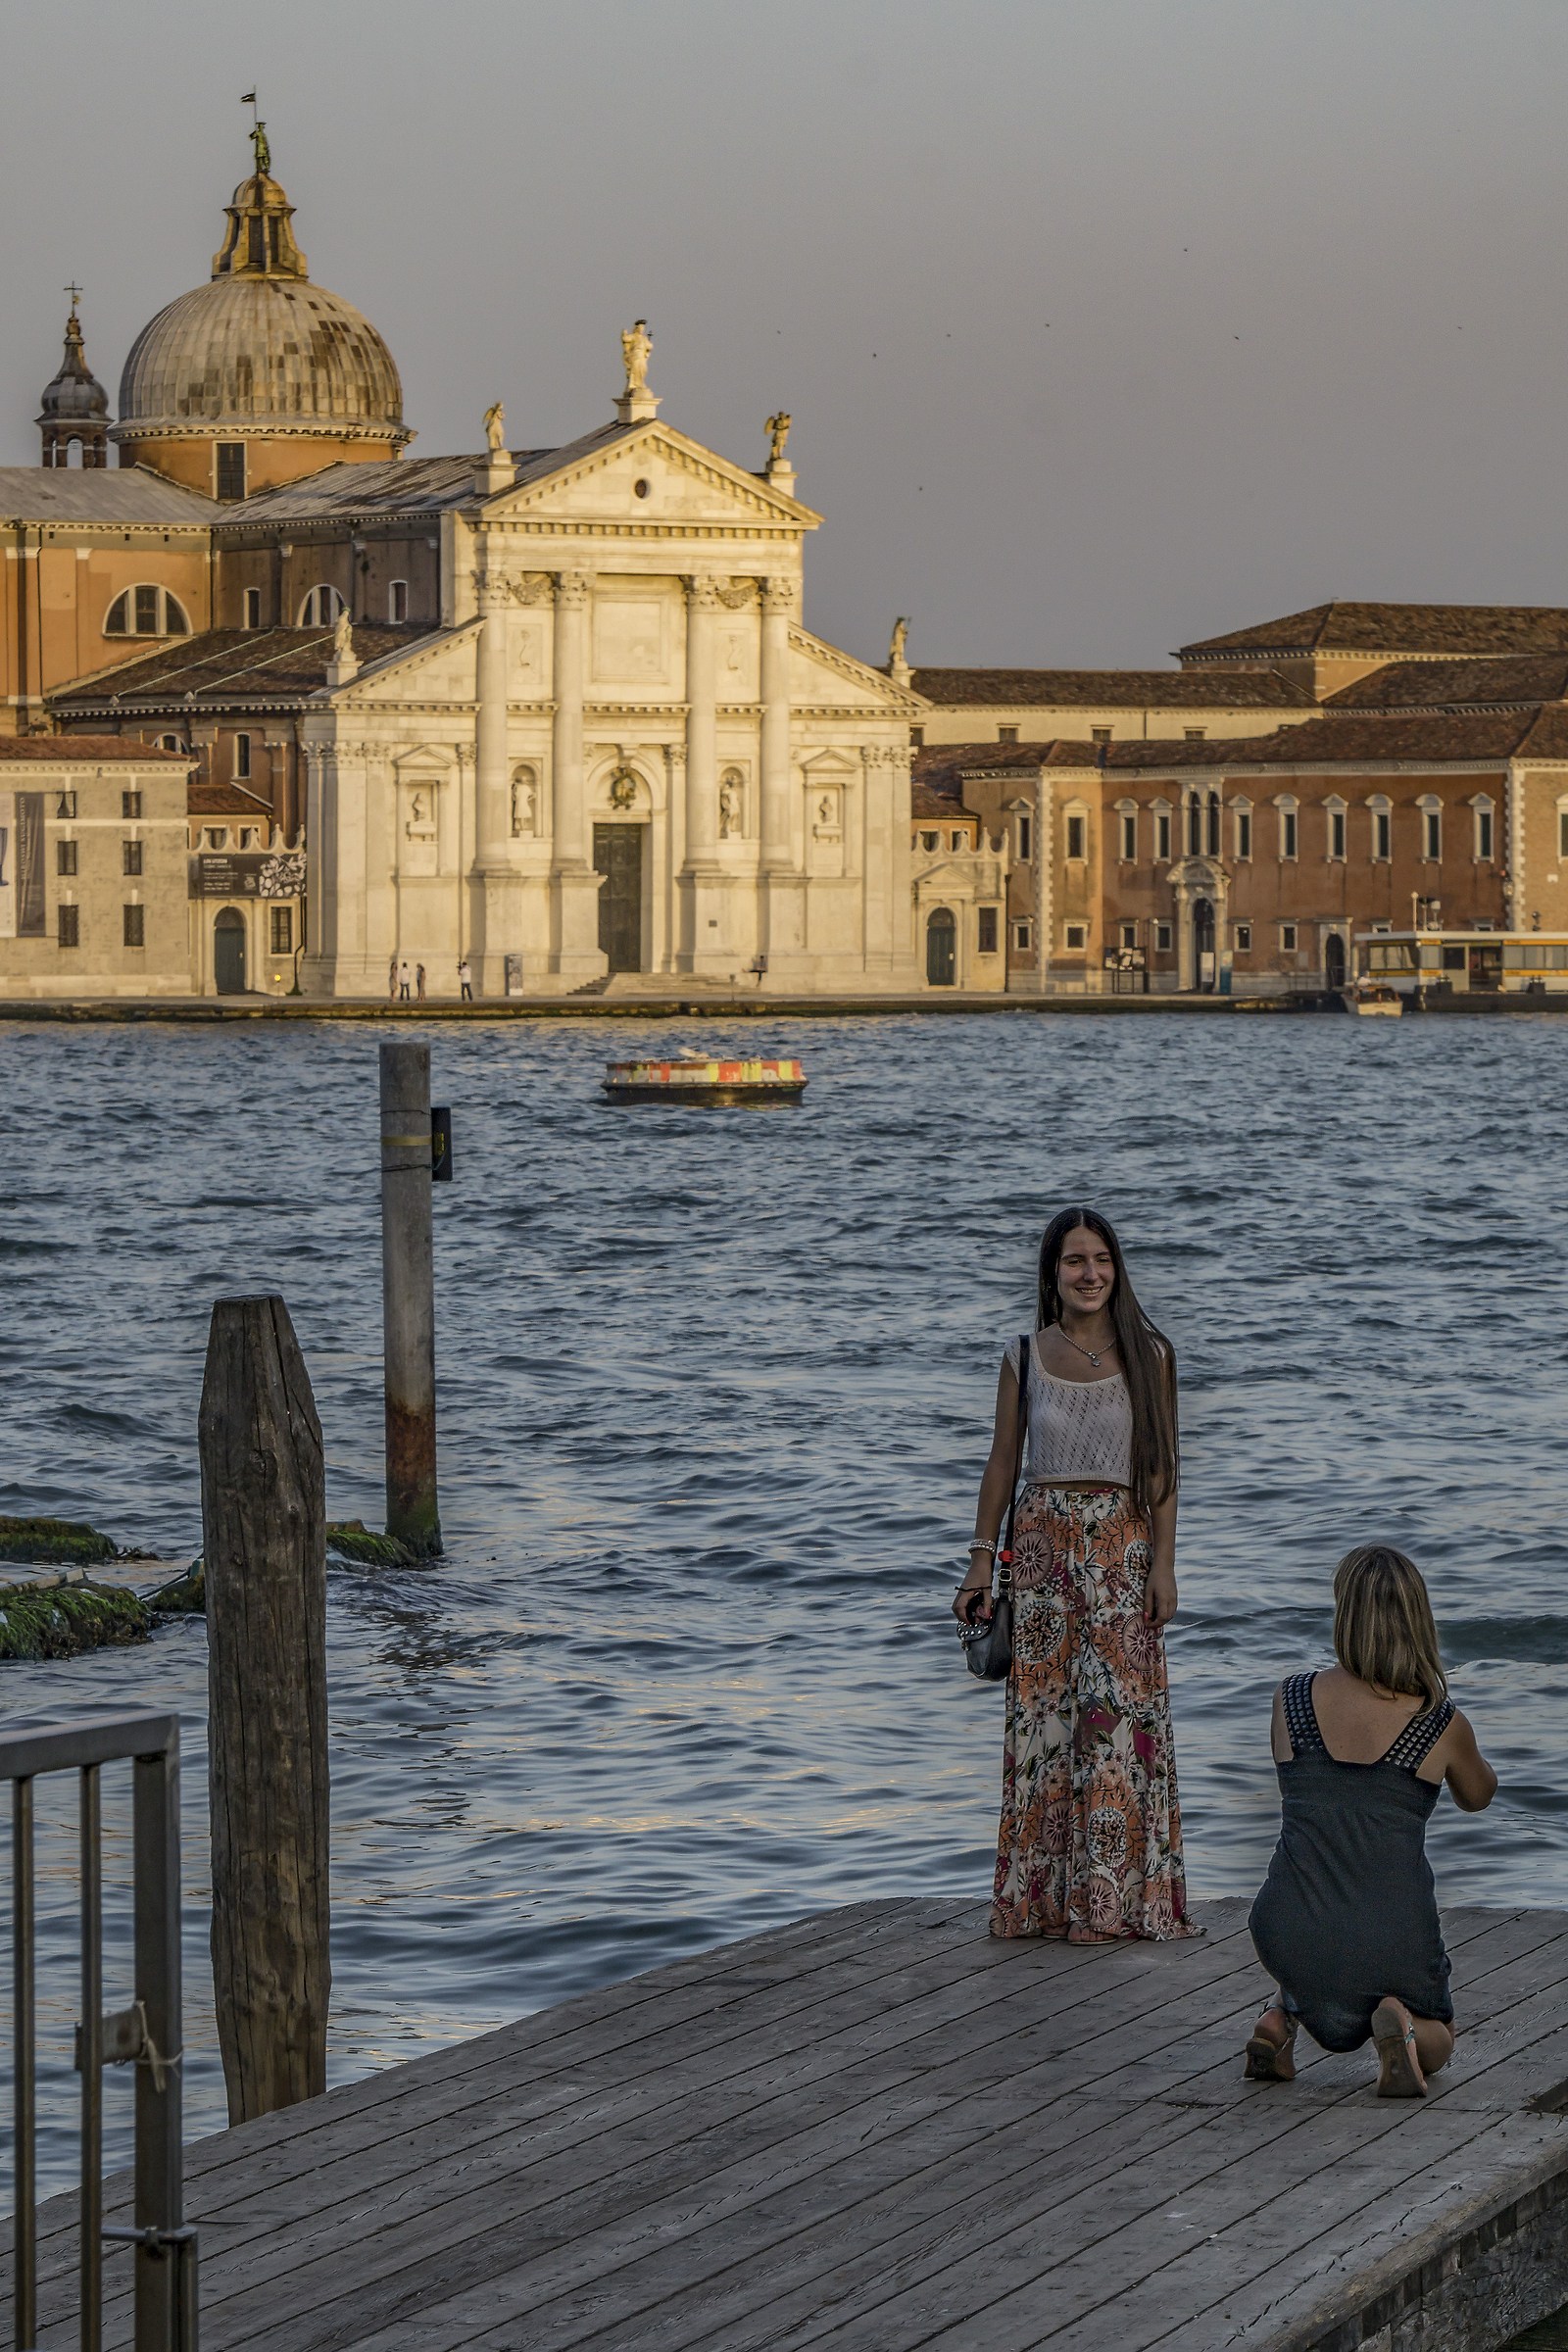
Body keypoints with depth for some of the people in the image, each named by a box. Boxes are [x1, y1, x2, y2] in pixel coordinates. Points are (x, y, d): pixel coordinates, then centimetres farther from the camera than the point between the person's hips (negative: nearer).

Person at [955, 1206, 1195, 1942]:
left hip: (1122, 1548, -1)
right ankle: (1042, 1895, 7)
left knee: (1117, 1709, -5)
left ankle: (1113, 1895, 1)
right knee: (1043, 1710, 2)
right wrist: (981, 1561, 6)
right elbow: (1003, 1463, 9)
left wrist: (1163, 1565, -6)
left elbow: (1161, 1468, 1)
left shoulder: (1148, 1356, 2)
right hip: (1044, 1542, 1)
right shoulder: (1025, 1358, 5)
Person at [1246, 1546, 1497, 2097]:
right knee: (1436, 2042, 28)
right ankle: (1399, 2023, -7)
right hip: (1392, 1939, -2)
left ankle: (1284, 2013, 13)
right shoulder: (1441, 1725, -4)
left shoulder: (1291, 1700, -3)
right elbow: (1478, 1797, 19)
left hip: (1288, 1935, 2)